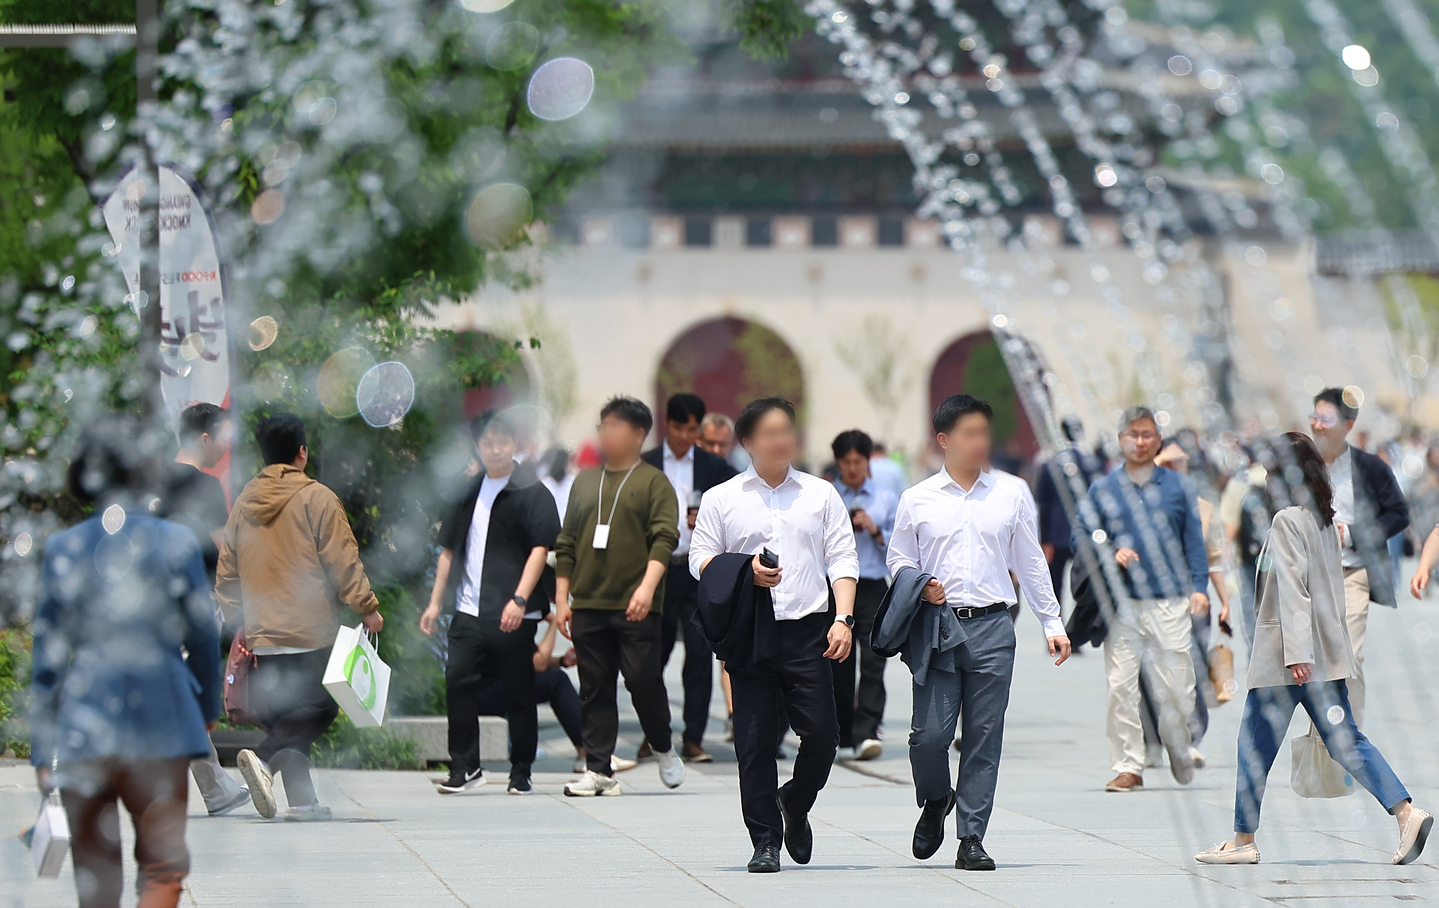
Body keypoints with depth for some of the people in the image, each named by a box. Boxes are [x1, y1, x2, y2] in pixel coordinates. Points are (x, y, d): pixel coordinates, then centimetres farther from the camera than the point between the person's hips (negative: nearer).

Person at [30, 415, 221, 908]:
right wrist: (208, 710, 20)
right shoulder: (175, 541, -4)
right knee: (163, 866, 3)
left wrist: (42, 747, 7)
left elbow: (48, 652, 2)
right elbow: (204, 634, 4)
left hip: (83, 723, 2)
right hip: (160, 719, -2)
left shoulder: (63, 548, 0)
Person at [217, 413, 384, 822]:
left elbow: (227, 572, 17)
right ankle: (264, 759, -25)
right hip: (311, 634, -6)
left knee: (283, 711, 11)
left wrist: (240, 623, 25)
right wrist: (367, 607, 0)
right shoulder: (316, 498, -7)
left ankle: (301, 799, 6)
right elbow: (342, 561, -9)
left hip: (262, 634, 6)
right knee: (318, 706, -3)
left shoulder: (244, 502, 12)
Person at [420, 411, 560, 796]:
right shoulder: (468, 492, 15)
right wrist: (435, 602, 17)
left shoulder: (531, 492, -2)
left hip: (513, 615, -5)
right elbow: (449, 549, 22)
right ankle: (464, 767, 4)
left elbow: (540, 548, -10)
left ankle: (521, 774, 11)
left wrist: (520, 599, -20)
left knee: (519, 693, 1)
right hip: (468, 611, 5)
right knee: (458, 682, -5)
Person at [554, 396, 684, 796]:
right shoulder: (585, 482, 17)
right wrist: (561, 598, 12)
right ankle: (598, 770, 4)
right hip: (587, 604, 4)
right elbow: (566, 543, 19)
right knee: (595, 688, 2)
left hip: (635, 608, -4)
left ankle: (664, 749, 18)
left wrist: (647, 587, -22)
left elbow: (664, 539, -8)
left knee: (643, 681, -7)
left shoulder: (654, 483, 3)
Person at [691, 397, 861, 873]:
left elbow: (842, 560, 8)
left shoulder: (820, 495, 13)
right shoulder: (722, 499, 10)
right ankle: (765, 840, 5)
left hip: (808, 629, 1)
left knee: (822, 733, -6)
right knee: (755, 740, -2)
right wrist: (745, 572, -11)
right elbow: (700, 560, 7)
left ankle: (794, 804, 22)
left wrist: (843, 618, -5)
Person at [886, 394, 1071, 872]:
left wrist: (1052, 623, 12)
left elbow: (1030, 562, 14)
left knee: (984, 737, -1)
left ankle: (972, 838, 6)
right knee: (930, 733, -7)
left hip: (992, 626, 1)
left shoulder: (1011, 494, 9)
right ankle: (934, 801, 24)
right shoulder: (917, 500, 6)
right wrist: (919, 588, -8)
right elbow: (899, 559, 13)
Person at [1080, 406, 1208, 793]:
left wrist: (1199, 586, -1)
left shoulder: (1178, 486, 12)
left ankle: (1182, 759, 18)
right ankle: (1128, 767, 1)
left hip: (1171, 601, -1)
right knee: (1120, 687, -5)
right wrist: (1113, 554, -7)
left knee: (1176, 686, -3)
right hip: (1123, 601, 1)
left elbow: (1194, 539, 10)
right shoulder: (1102, 490, 13)